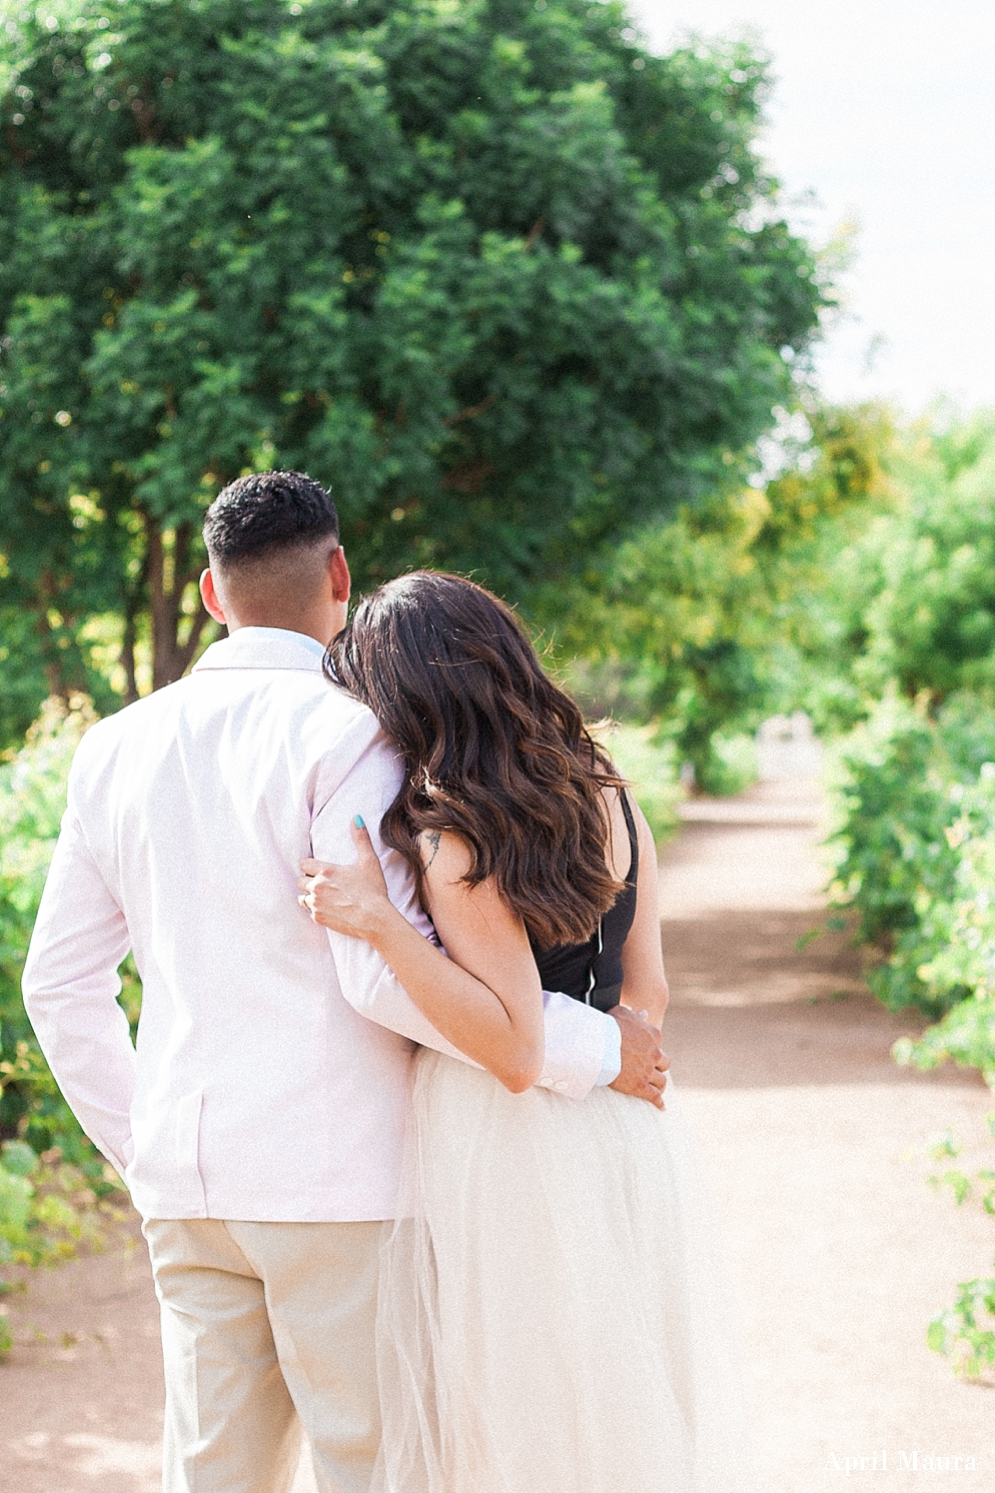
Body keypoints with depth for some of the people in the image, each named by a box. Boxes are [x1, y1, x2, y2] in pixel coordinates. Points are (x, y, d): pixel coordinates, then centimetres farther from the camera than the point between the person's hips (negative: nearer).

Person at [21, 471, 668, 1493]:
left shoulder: (117, 746, 9)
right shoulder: (341, 733, -11)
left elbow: (61, 984, 13)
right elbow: (385, 968, -20)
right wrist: (590, 1046, -12)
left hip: (188, 1185, 6)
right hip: (339, 1179, -6)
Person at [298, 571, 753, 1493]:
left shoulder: (453, 841, -20)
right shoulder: (608, 801, 2)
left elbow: (514, 1051, -23)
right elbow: (644, 993, 8)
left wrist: (379, 924, -24)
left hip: (512, 1157, -7)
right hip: (626, 1137, 7)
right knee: (620, 1409, 18)